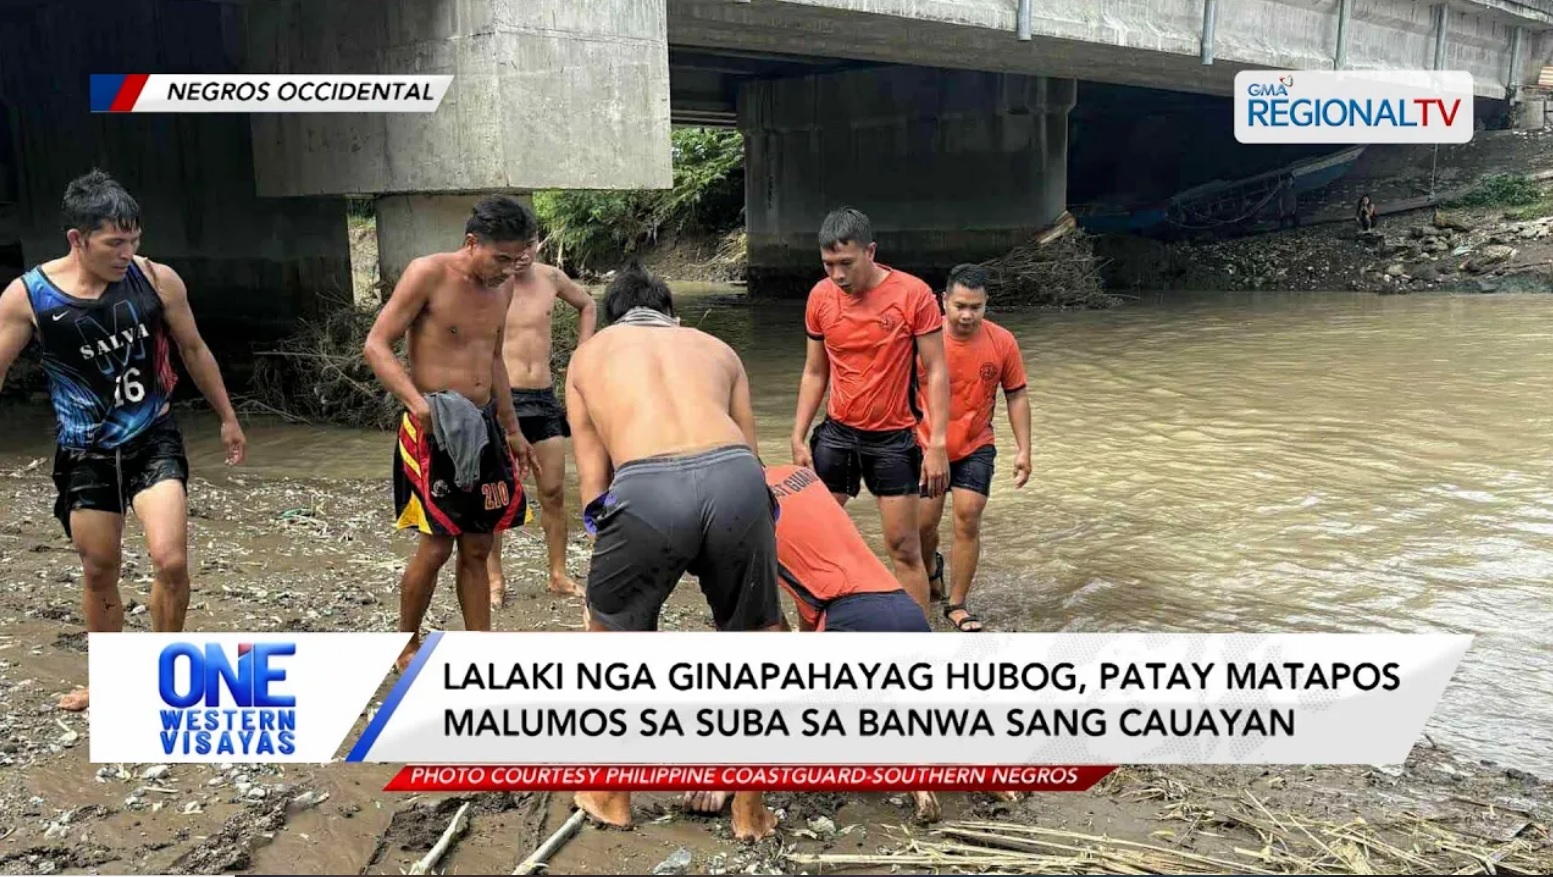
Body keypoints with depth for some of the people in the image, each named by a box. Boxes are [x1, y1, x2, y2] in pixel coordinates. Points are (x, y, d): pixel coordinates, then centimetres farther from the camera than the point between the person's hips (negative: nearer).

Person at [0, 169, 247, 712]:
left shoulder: (157, 280, -9)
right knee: (99, 571, 12)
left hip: (153, 441, -1)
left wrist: (228, 418, 14)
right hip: (85, 454, 1)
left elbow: (193, 350, 6)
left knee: (170, 559, -15)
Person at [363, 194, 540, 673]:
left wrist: (512, 430, 22)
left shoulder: (503, 284, 9)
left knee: (477, 548, 9)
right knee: (436, 546, -5)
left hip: (483, 426, 6)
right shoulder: (428, 273, -12)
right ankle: (408, 647, 17)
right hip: (434, 428, -6)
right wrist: (418, 402, -29)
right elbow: (376, 345, -14)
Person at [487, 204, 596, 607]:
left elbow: (587, 306, 23)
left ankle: (559, 575, 20)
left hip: (544, 397, 4)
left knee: (554, 491, 8)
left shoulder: (550, 277, 4)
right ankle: (495, 580, 14)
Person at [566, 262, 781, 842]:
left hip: (646, 489, -1)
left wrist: (610, 535, 33)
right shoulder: (716, 348, 34)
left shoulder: (587, 355, 32)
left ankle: (612, 797, 41)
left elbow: (592, 478, 24)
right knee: (756, 642, 24)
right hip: (735, 479, 1)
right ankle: (751, 810, 34)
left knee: (610, 635, 27)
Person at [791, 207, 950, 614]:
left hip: (893, 440, -3)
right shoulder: (820, 297, -1)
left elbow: (936, 372, -10)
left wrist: (936, 444, -15)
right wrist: (798, 438, 4)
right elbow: (814, 373, 9)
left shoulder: (913, 294, -12)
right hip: (836, 434, 4)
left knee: (904, 548, 2)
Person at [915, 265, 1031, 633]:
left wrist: (1023, 450, -3)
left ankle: (957, 605, 6)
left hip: (975, 448, 1)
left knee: (968, 519, -7)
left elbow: (1017, 396, 1)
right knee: (925, 523, 5)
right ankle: (931, 567, 40)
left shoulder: (1002, 342, -10)